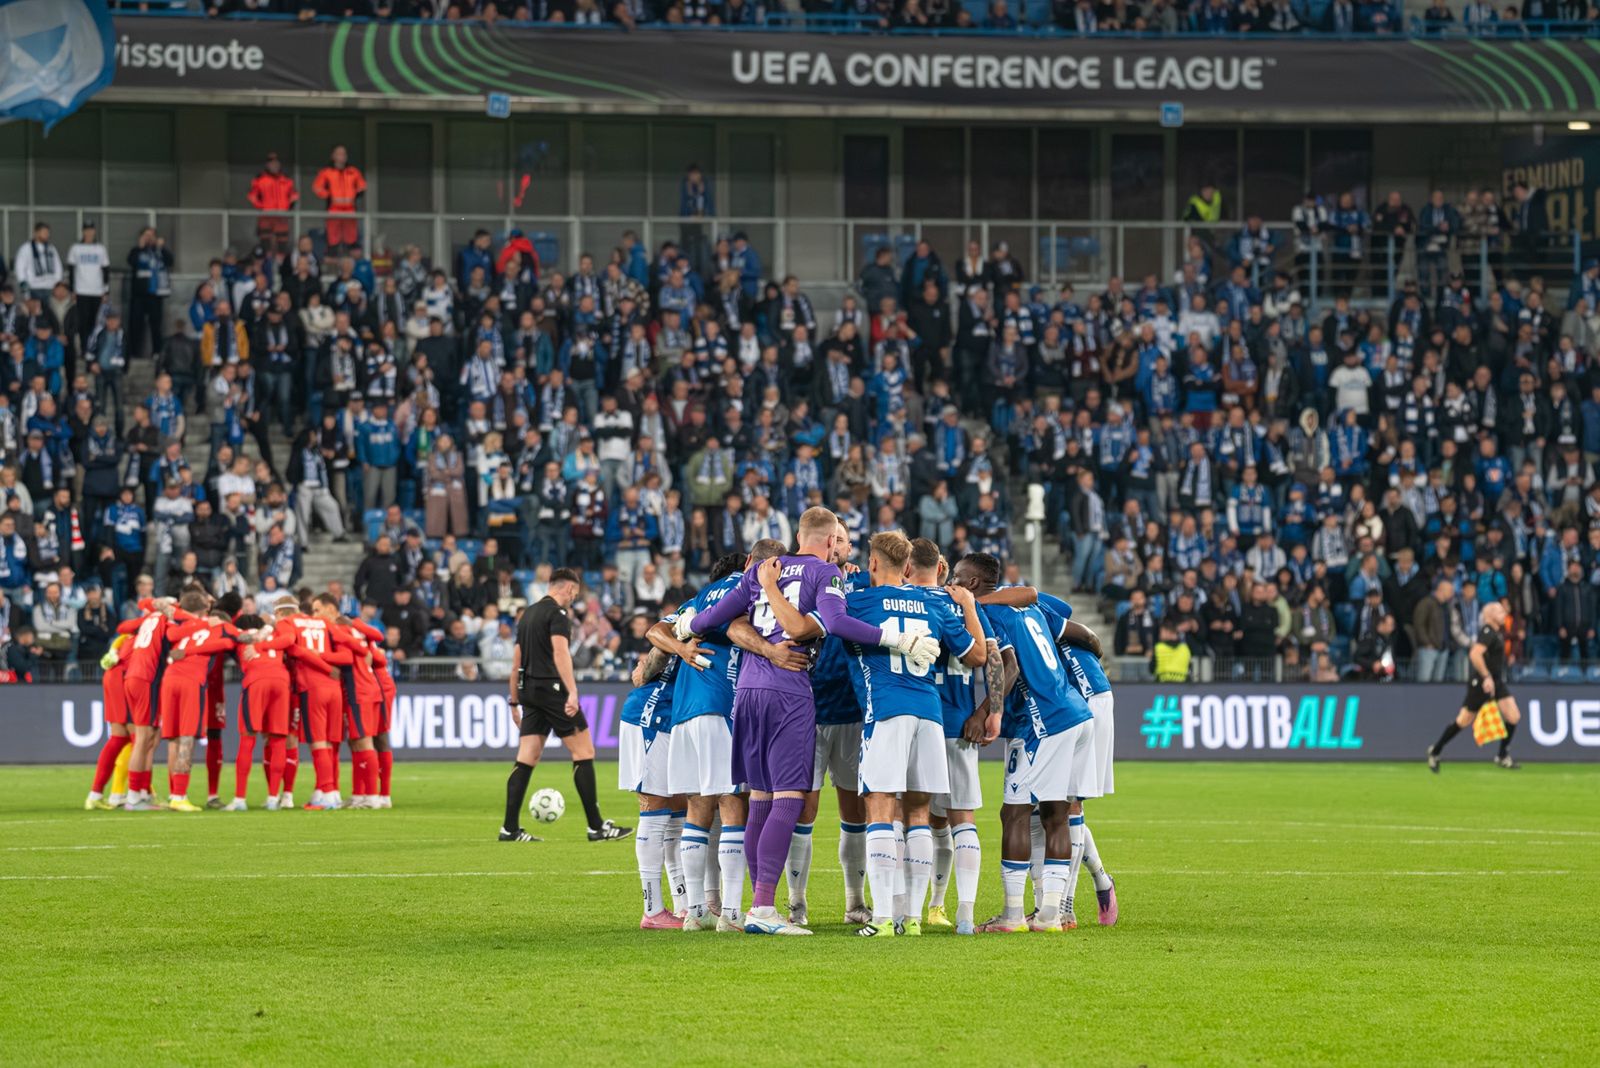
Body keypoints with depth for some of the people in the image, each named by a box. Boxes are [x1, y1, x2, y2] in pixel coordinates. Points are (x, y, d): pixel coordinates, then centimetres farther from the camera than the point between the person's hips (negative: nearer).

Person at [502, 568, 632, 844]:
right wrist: (572, 692, -30)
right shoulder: (558, 613, -8)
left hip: (529, 691, 8)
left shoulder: (527, 615, 18)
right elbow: (560, 653, -21)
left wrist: (515, 702, 25)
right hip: (552, 688, -8)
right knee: (584, 752, -2)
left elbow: (517, 661, 21)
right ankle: (596, 826, -3)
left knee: (526, 759, 6)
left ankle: (510, 828, 2)